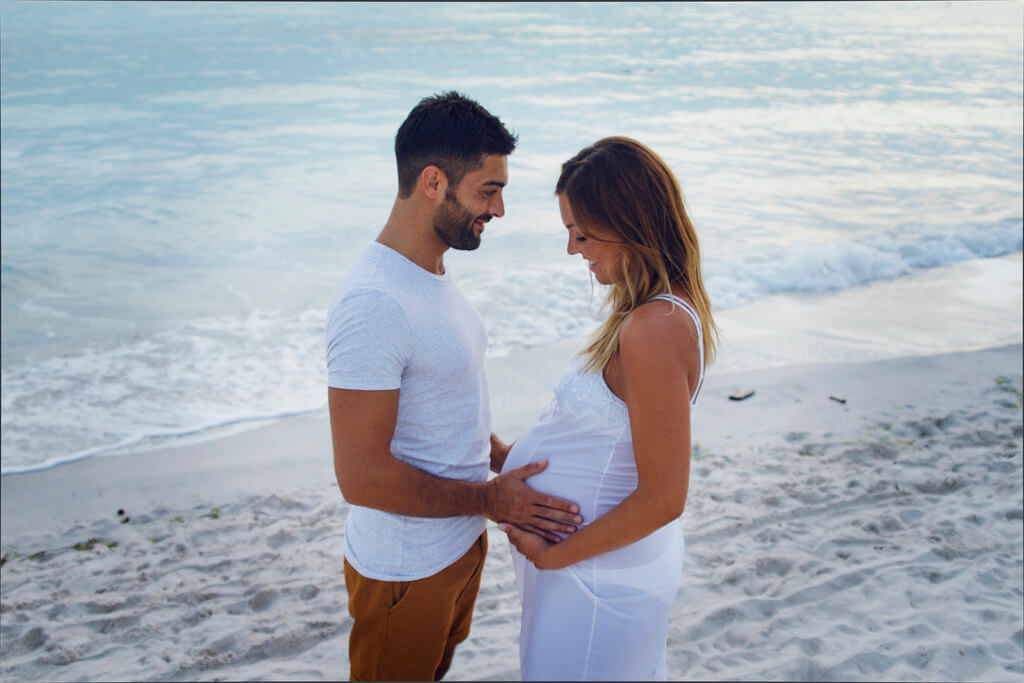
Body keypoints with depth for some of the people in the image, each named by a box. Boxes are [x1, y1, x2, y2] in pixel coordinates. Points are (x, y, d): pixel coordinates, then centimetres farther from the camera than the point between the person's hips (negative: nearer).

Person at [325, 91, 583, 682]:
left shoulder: (433, 274, 4)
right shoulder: (374, 304, -29)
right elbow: (362, 476, -30)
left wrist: (503, 457, 2)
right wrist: (487, 500, -22)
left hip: (460, 543, 9)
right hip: (407, 571, -9)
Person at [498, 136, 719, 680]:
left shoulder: (654, 330, -29)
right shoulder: (670, 306, 1)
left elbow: (662, 498, -27)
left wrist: (555, 555, -17)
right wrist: (519, 452, 16)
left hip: (598, 578, -9)